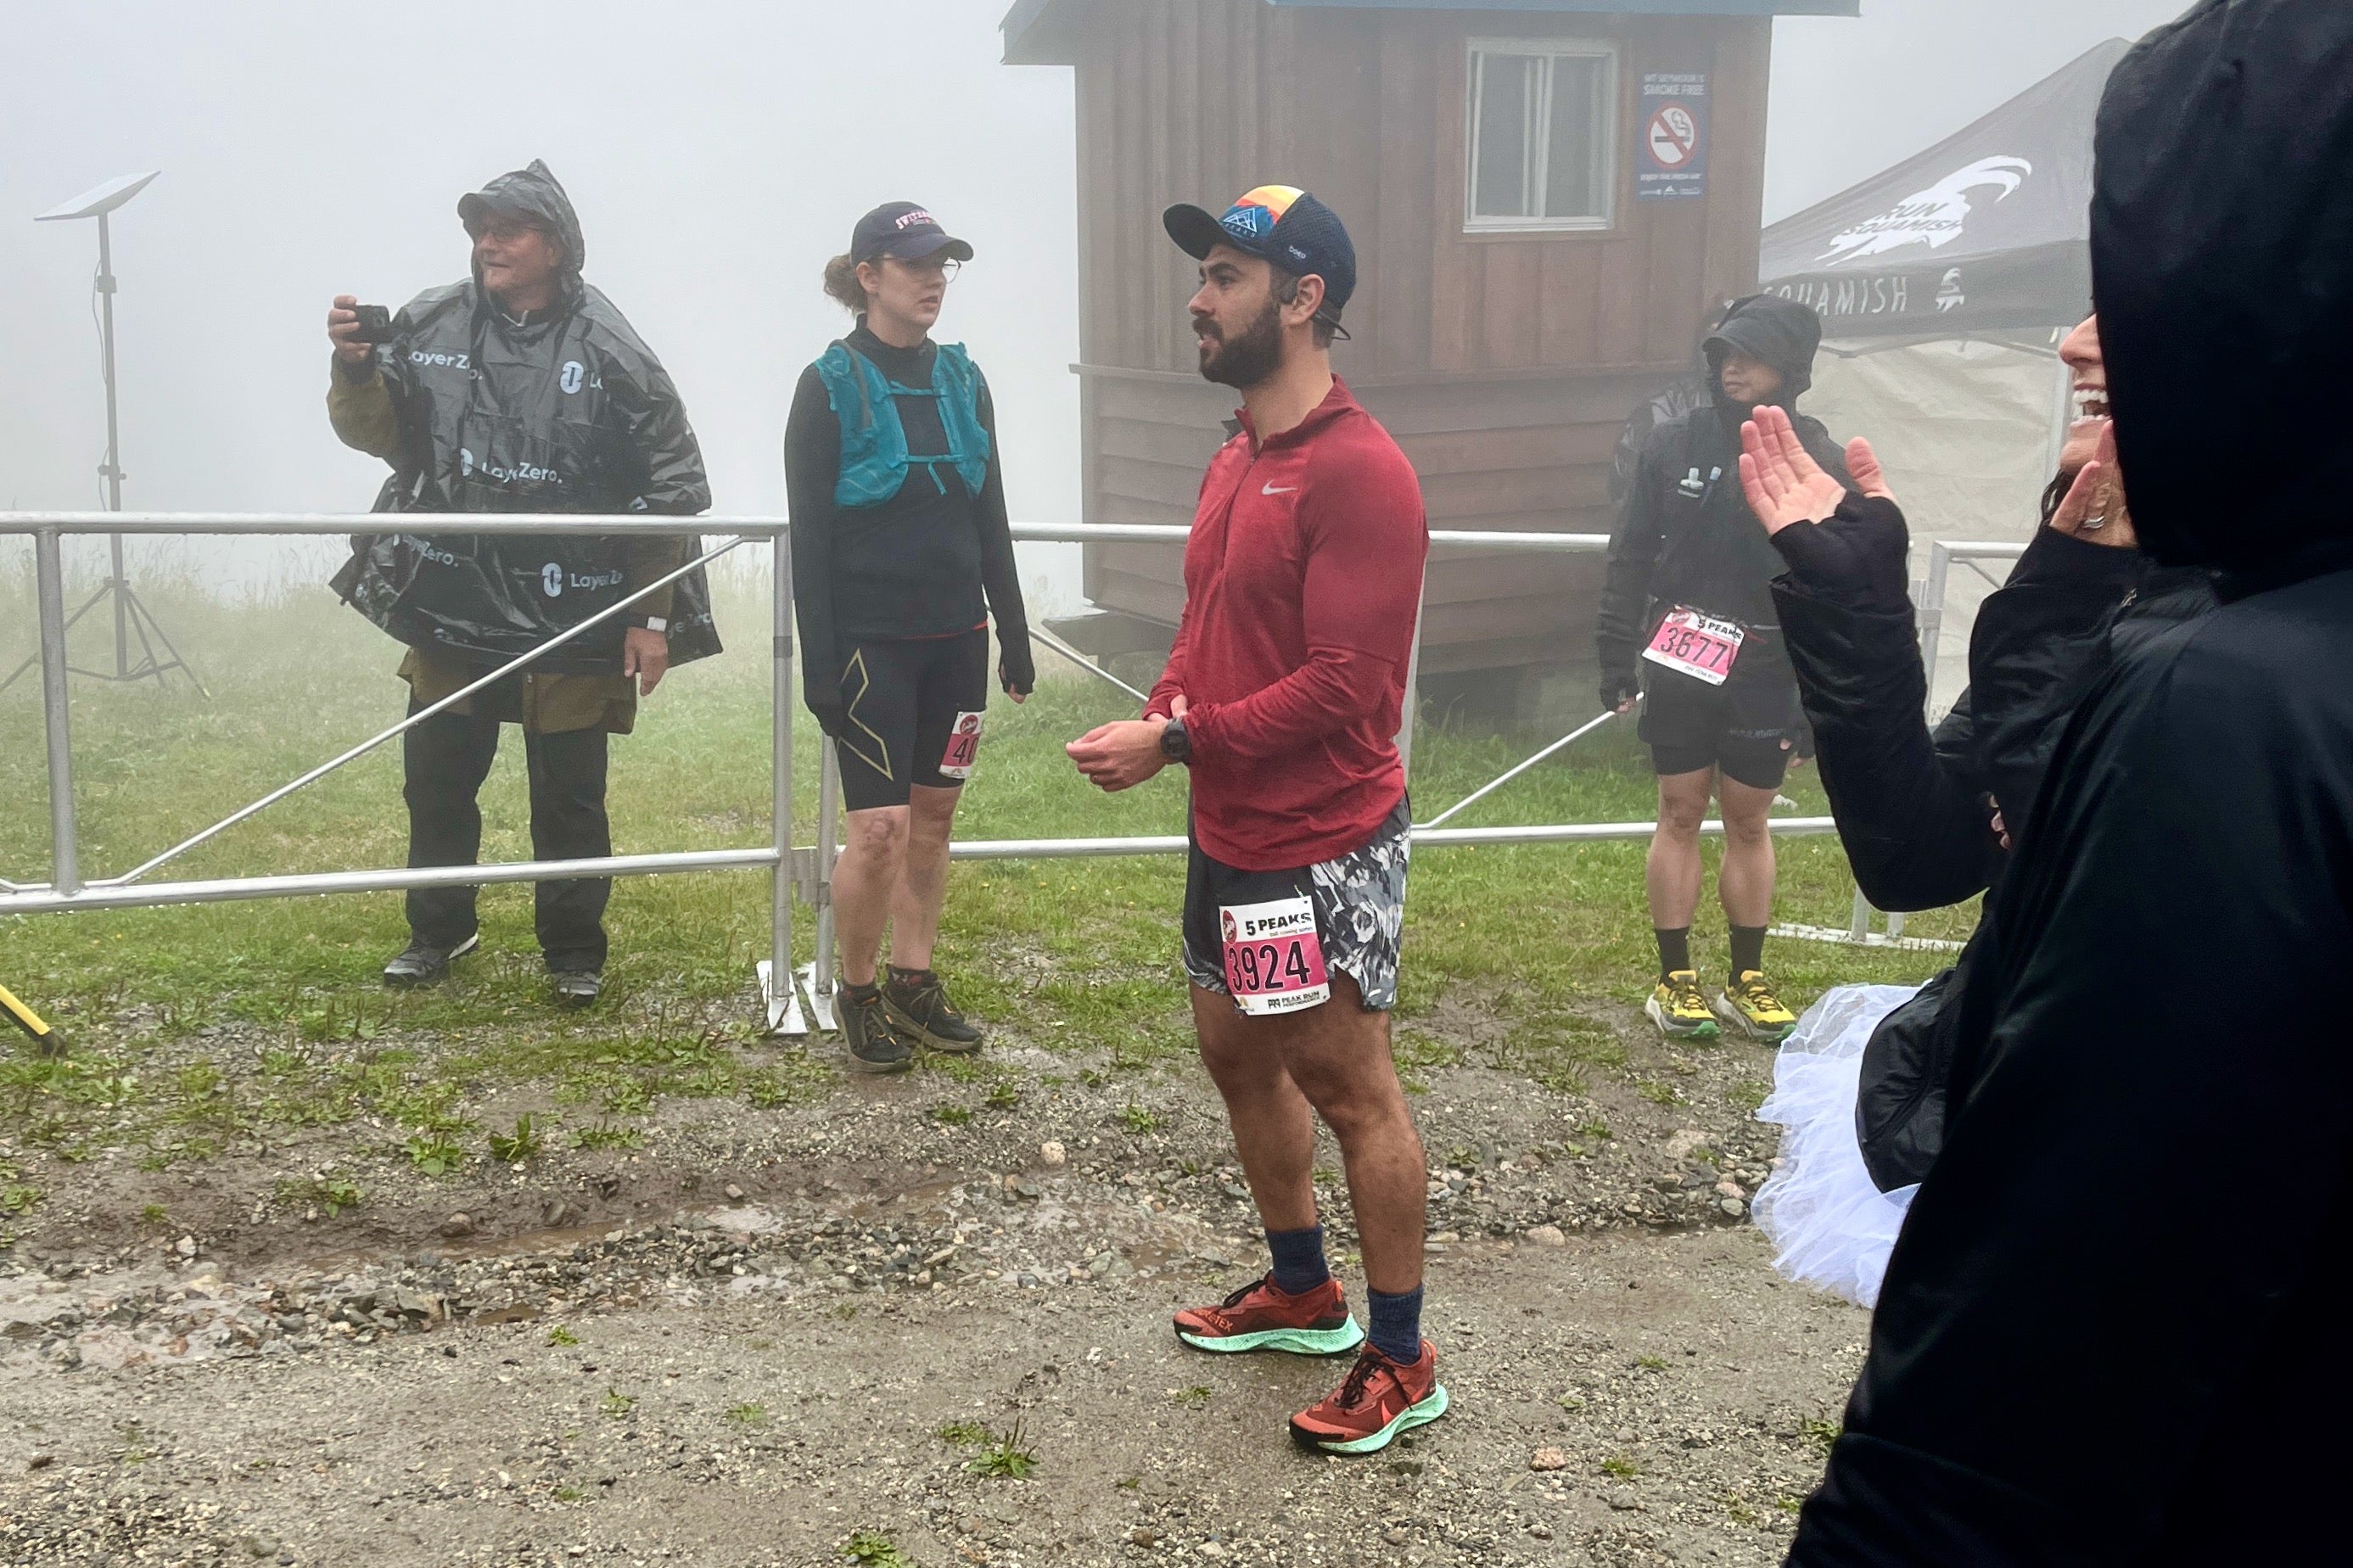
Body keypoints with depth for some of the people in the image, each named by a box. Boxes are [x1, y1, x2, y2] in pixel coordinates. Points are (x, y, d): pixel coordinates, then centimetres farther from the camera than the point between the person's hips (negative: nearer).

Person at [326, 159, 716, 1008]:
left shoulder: (608, 351, -8)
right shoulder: (431, 325, 1)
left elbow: (669, 491, -6)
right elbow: (376, 431, 10)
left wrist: (653, 616, -8)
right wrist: (355, 368, -12)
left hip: (570, 618, -3)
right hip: (448, 605, 4)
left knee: (570, 796, 7)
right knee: (436, 780, 15)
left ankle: (575, 951, 24)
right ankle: (438, 931, 35)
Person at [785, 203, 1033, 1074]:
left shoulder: (962, 380, 9)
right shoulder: (830, 387, -6)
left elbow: (991, 521, 13)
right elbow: (809, 538, -8)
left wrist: (1014, 635, 10)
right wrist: (818, 665, -13)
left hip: (956, 638, 5)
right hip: (871, 639, -5)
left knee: (934, 814, 10)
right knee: (881, 826, -9)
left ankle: (914, 986, 23)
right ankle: (859, 995, 11)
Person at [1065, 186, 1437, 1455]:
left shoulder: (1357, 472, -19)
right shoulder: (1237, 459, 11)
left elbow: (1343, 684, -24)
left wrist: (1176, 741, -22)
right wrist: (1161, 714, -2)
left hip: (1323, 847, -9)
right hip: (1230, 832, 10)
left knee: (1349, 1091, 1)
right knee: (1237, 1054, 19)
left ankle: (1401, 1362, 18)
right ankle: (1302, 1291, 39)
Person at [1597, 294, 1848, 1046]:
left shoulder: (1818, 461, -3)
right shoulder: (1674, 442, 0)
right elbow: (1630, 555, 3)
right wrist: (1617, 657, -2)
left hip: (1764, 677, 0)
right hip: (1677, 666, 0)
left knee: (1750, 821, 10)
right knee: (1680, 815, 6)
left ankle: (1747, 982, 23)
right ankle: (1675, 981, 15)